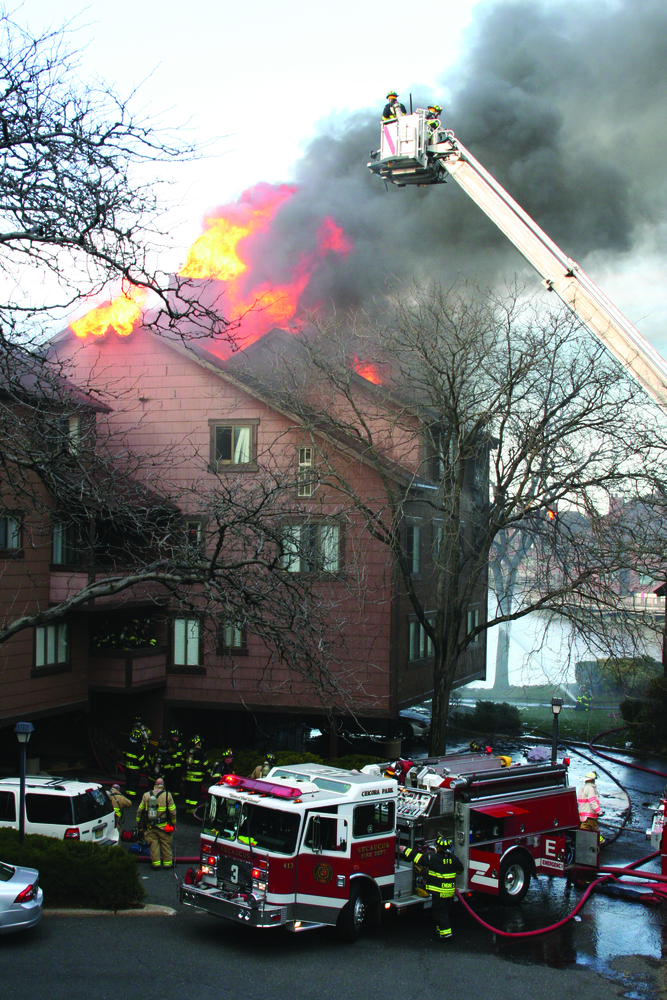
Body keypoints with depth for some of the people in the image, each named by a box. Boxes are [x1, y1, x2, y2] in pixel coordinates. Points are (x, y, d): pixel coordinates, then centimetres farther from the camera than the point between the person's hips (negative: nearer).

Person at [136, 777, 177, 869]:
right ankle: (167, 863, 13)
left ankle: (156, 863, 8)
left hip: (150, 826, 2)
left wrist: (138, 822, 19)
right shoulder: (167, 795, -6)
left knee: (154, 844, 8)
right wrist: (173, 823, 6)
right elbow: (172, 811, -6)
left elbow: (140, 810, 8)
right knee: (166, 844, 8)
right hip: (163, 826, -2)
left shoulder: (146, 795, 2)